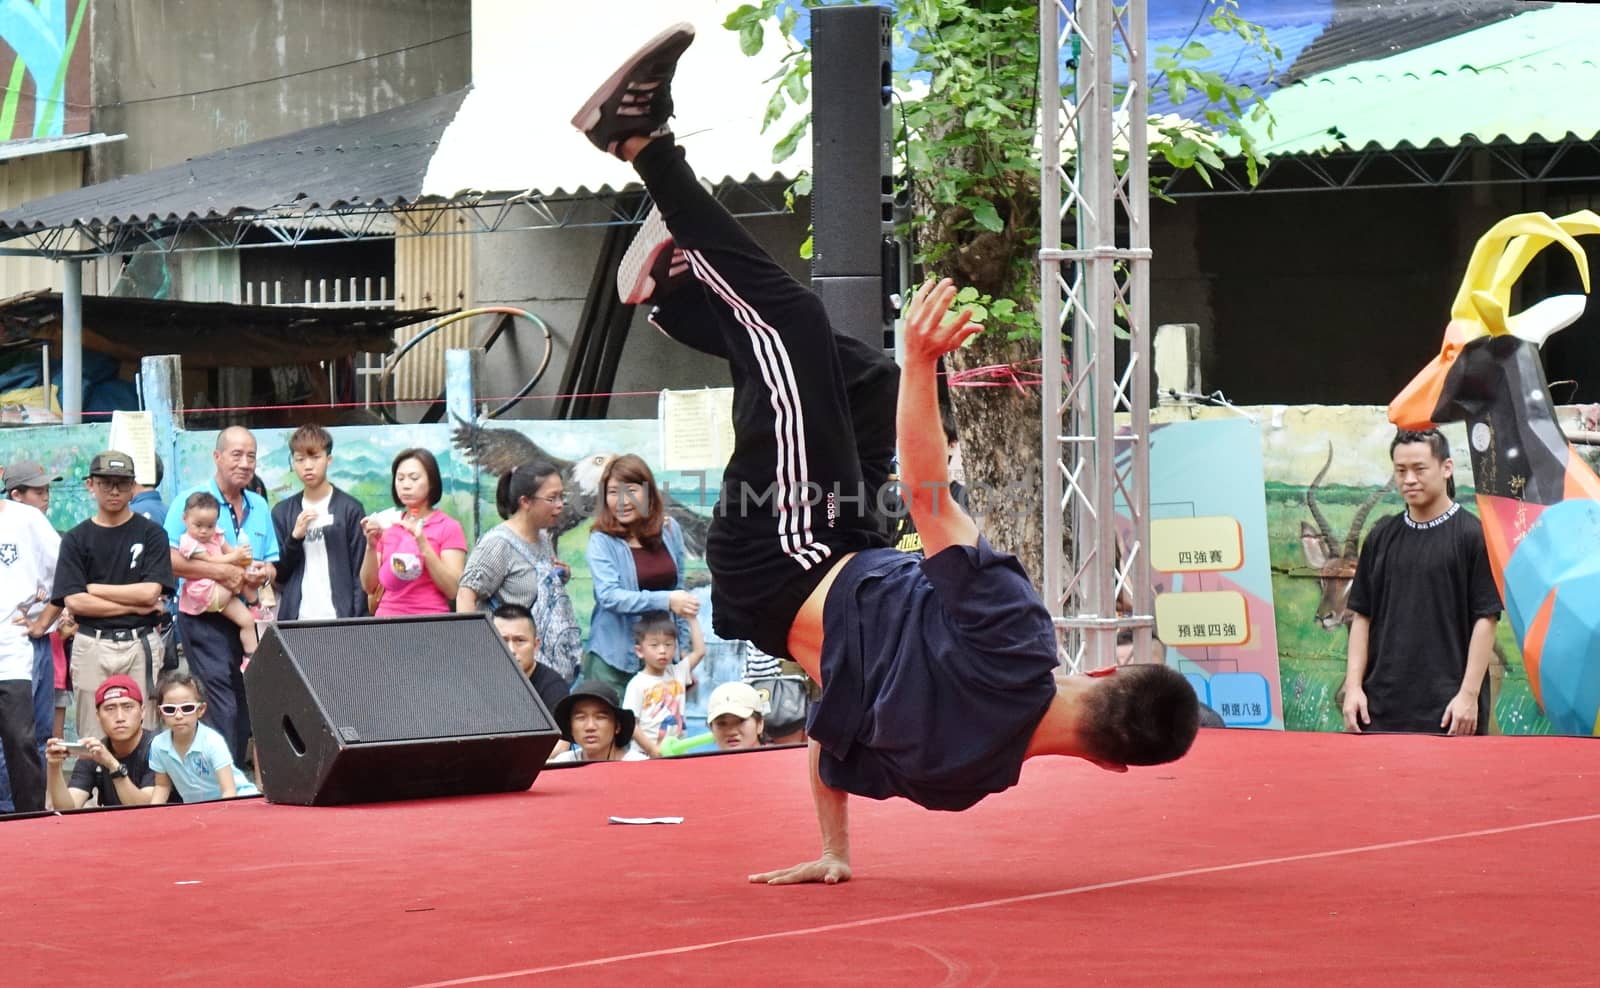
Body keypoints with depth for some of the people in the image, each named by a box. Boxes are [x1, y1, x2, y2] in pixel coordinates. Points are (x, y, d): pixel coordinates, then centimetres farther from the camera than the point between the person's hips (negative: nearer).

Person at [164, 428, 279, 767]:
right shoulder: (192, 500, -5)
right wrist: (222, 572, -19)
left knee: (245, 708, 8)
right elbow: (169, 559, -16)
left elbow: (273, 564, 19)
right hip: (204, 620, -6)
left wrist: (264, 574, -5)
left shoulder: (259, 506, 15)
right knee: (221, 707, -13)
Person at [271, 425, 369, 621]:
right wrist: (295, 537, -7)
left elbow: (360, 572, 1)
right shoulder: (282, 512, 10)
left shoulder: (350, 509, 2)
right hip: (295, 619, 2)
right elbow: (278, 574, 9)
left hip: (339, 619, -2)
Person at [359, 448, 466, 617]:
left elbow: (453, 590, -8)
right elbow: (369, 587, 9)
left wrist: (422, 543, -15)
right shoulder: (388, 524, 11)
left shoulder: (449, 527, 1)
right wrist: (371, 546, -6)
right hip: (386, 623, 3)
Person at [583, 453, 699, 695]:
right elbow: (609, 596, -17)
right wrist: (666, 601, -25)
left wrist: (684, 650, 15)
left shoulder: (669, 530, 6)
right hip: (615, 659, -4)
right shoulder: (602, 541, -8)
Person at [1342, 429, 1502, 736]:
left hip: (1448, 710, -4)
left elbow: (1486, 619, -6)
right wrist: (1353, 686, 4)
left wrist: (1469, 694, -12)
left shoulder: (1473, 535, -3)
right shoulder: (1381, 536, 12)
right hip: (1381, 708, 5)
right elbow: (1362, 615, 14)